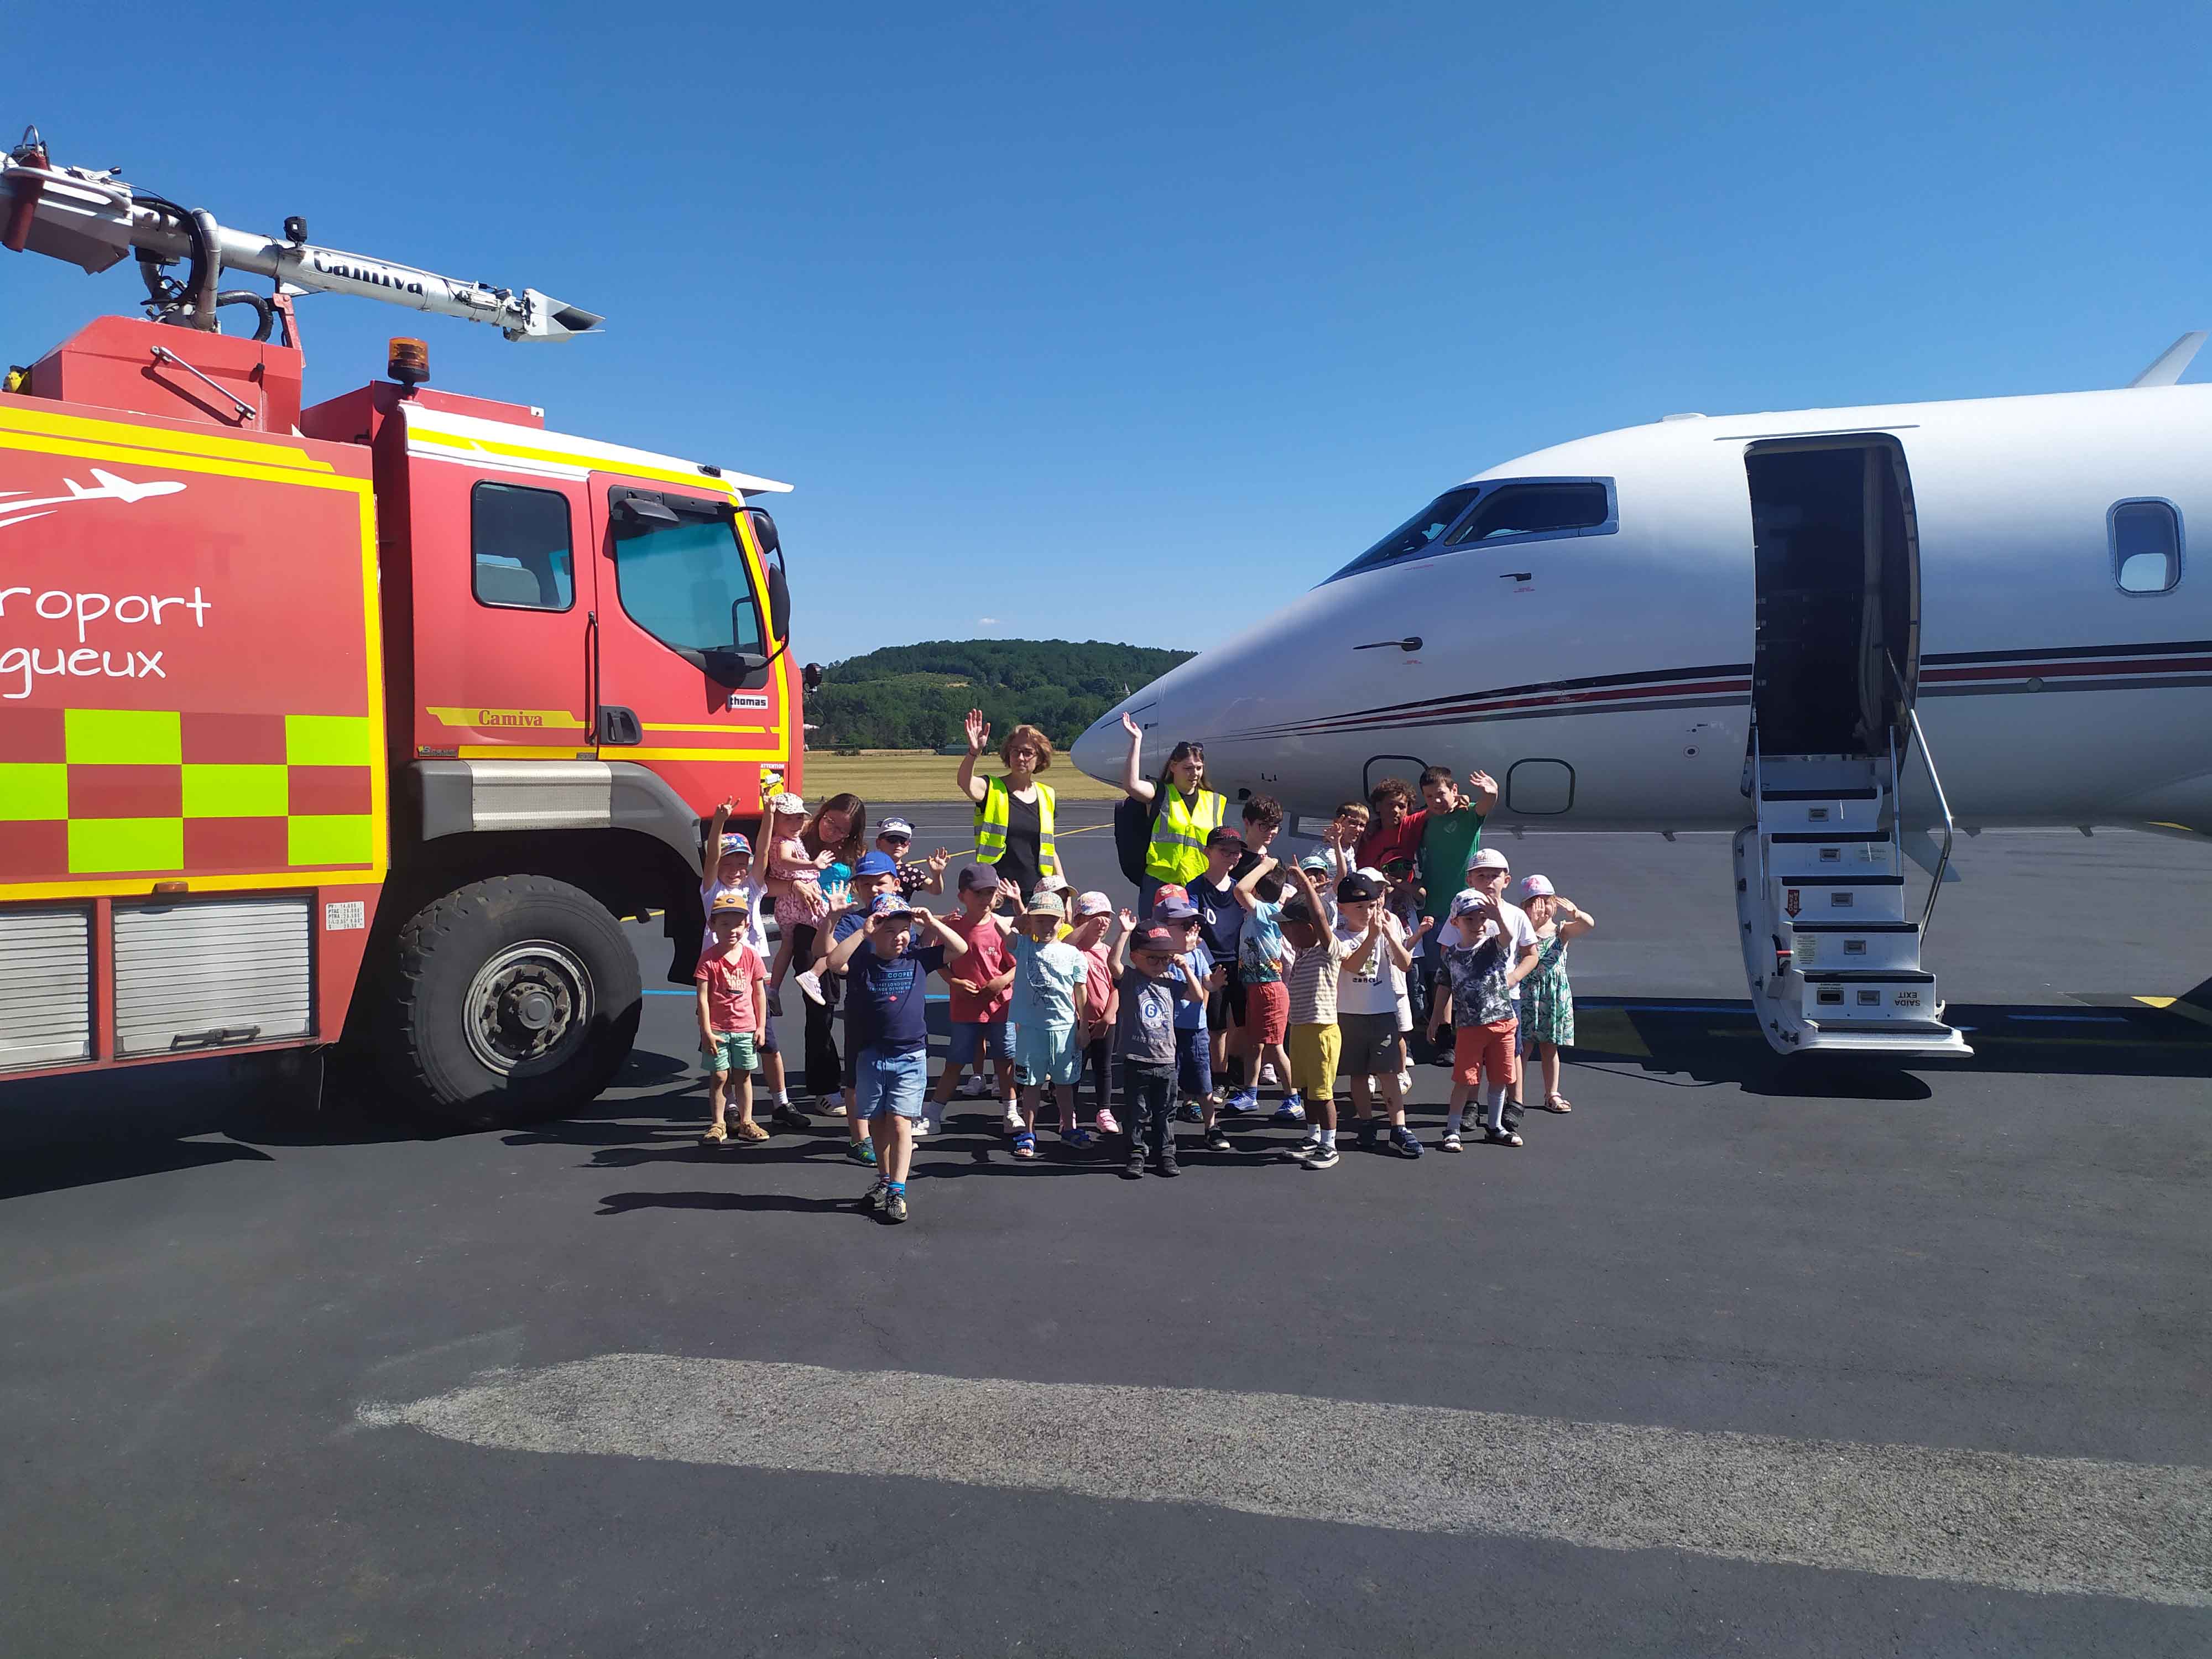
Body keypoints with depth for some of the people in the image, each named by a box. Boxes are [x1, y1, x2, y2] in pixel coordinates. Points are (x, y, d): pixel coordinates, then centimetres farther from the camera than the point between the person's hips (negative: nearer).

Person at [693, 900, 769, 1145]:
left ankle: (746, 1123, 18)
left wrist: (760, 1026, 4)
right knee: (719, 1076, 2)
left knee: (743, 1076, 9)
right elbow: (703, 997, -8)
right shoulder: (709, 959, -7)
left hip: (745, 1028, 2)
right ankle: (718, 1124, 13)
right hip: (717, 1029, -2)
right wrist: (707, 1031, -11)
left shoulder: (751, 955, 1)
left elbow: (760, 992, 7)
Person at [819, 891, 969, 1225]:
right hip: (870, 1056, 2)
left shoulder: (917, 959, 2)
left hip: (910, 1056, -1)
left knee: (900, 1122, -8)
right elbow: (833, 962, -21)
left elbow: (961, 949, 0)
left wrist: (932, 924, -10)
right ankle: (884, 1181, 29)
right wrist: (861, 933, -23)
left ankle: (897, 1192, -7)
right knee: (877, 1122, 13)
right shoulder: (863, 961, -2)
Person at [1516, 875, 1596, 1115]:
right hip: (1527, 993, -3)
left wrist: (1574, 912, -36)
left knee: (1550, 1047, 13)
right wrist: (1532, 923, -35)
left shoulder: (1562, 930, 1)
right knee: (1524, 1047, 0)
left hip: (1555, 994, 3)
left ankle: (1552, 1094, 25)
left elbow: (1589, 924, -16)